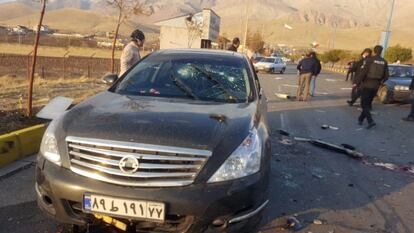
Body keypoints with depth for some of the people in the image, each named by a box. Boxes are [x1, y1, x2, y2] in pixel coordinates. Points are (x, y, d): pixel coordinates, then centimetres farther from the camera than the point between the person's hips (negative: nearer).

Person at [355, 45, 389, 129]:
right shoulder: (384, 62, 3)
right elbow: (386, 76, 5)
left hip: (367, 84, -5)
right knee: (368, 103, 18)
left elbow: (363, 72, -16)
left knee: (364, 104, -1)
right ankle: (361, 119, 24)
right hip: (376, 86, 5)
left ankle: (371, 121, -16)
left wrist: (358, 82, -7)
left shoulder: (370, 60, -11)